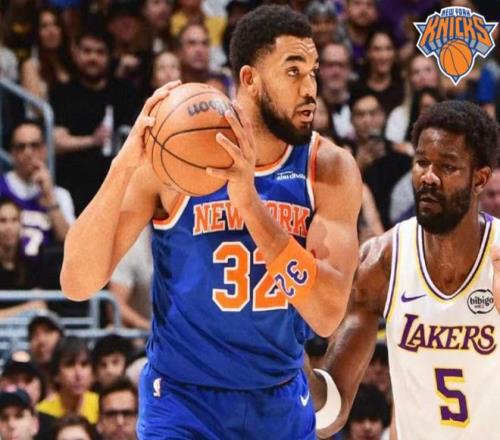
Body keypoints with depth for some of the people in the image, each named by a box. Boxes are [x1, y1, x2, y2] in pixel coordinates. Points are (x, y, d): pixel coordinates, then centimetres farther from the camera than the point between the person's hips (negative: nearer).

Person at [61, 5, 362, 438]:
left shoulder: (331, 167, -8)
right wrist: (123, 168, -31)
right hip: (184, 404, -3)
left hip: (282, 403, 3)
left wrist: (250, 203, -31)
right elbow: (78, 284, -18)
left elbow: (328, 314, -21)